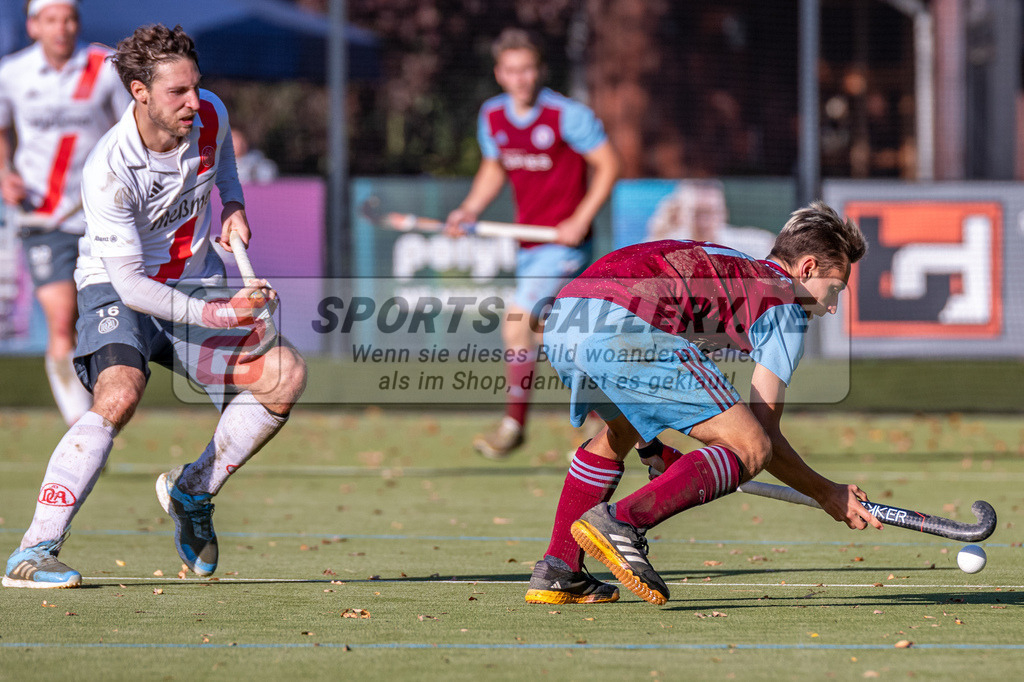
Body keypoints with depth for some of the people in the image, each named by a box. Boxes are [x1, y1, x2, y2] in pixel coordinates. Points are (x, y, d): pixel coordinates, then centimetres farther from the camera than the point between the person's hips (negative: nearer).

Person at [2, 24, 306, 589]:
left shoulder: (209, 116, -9)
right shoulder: (109, 170, -27)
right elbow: (131, 284, -27)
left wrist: (233, 206, 3)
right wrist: (217, 315, -35)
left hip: (196, 286, 6)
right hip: (117, 293, -6)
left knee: (285, 375, -13)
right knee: (119, 394, -34)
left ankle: (192, 492, 11)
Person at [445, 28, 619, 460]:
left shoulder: (567, 116, -15)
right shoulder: (492, 117, 3)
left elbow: (608, 165, -9)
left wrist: (581, 220, -18)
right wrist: (469, 210, 2)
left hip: (565, 242, -7)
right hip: (529, 242, 7)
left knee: (517, 320, -18)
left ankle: (514, 423, -7)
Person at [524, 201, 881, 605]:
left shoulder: (728, 270, 36)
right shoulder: (786, 306, 13)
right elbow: (763, 432, 8)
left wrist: (650, 446, 46)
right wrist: (826, 493, 22)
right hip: (625, 328, -9)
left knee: (621, 433, 37)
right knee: (751, 449, -4)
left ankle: (557, 572, 25)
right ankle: (621, 522, -20)